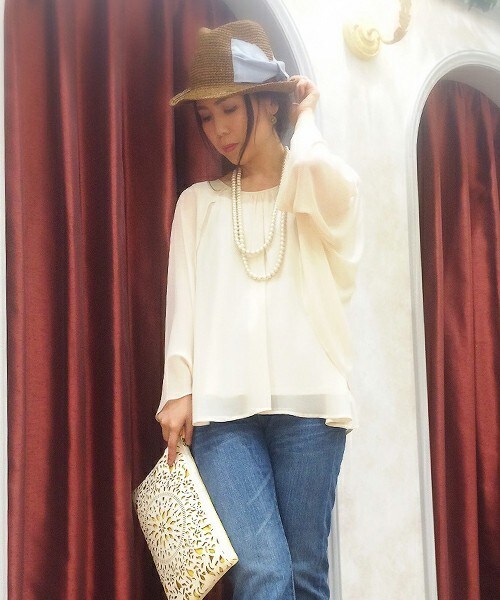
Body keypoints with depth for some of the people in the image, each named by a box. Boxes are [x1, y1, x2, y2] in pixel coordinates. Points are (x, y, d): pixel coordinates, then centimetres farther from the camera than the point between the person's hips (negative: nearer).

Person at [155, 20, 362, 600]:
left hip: (307, 399, 0)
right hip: (220, 405, 1)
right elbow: (184, 302, 8)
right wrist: (178, 390, -3)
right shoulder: (197, 203, 17)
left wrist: (304, 121, 4)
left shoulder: (326, 190, 10)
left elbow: (318, 178, -16)